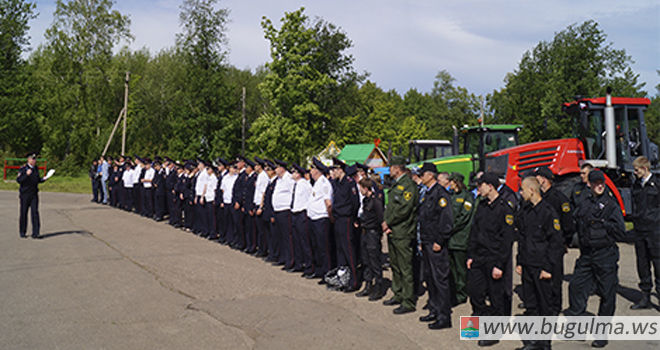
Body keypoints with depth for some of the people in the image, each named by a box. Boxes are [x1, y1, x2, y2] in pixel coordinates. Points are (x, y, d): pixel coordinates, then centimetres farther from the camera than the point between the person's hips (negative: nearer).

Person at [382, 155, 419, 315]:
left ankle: (408, 302, 2)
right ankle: (398, 295, 31)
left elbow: (403, 210, -21)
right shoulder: (396, 185, 16)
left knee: (405, 268, -4)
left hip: (403, 234, -10)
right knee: (395, 266, 18)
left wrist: (388, 222, -11)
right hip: (392, 232, 10)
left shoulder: (408, 185, -14)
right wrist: (386, 224, 5)